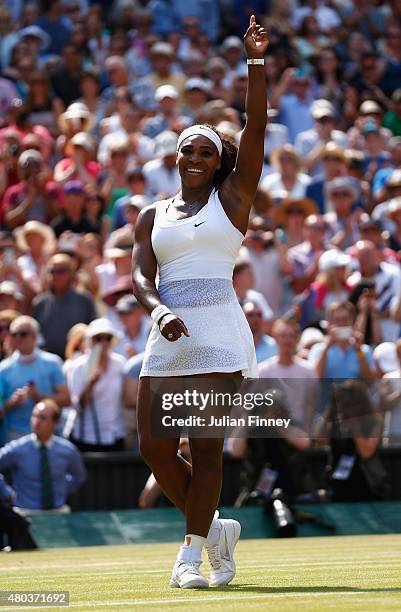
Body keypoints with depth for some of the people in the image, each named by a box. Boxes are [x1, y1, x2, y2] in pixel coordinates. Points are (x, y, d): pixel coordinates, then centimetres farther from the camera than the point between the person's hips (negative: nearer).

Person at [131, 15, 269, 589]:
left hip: (218, 333, -4)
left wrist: (256, 61, -10)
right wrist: (159, 310, -16)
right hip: (166, 336, 4)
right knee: (154, 447, -1)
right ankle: (213, 527, 18)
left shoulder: (232, 198, 8)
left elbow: (255, 127, -2)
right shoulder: (153, 216, 16)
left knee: (205, 446, -8)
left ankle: (192, 551, -1)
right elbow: (141, 276, 5)